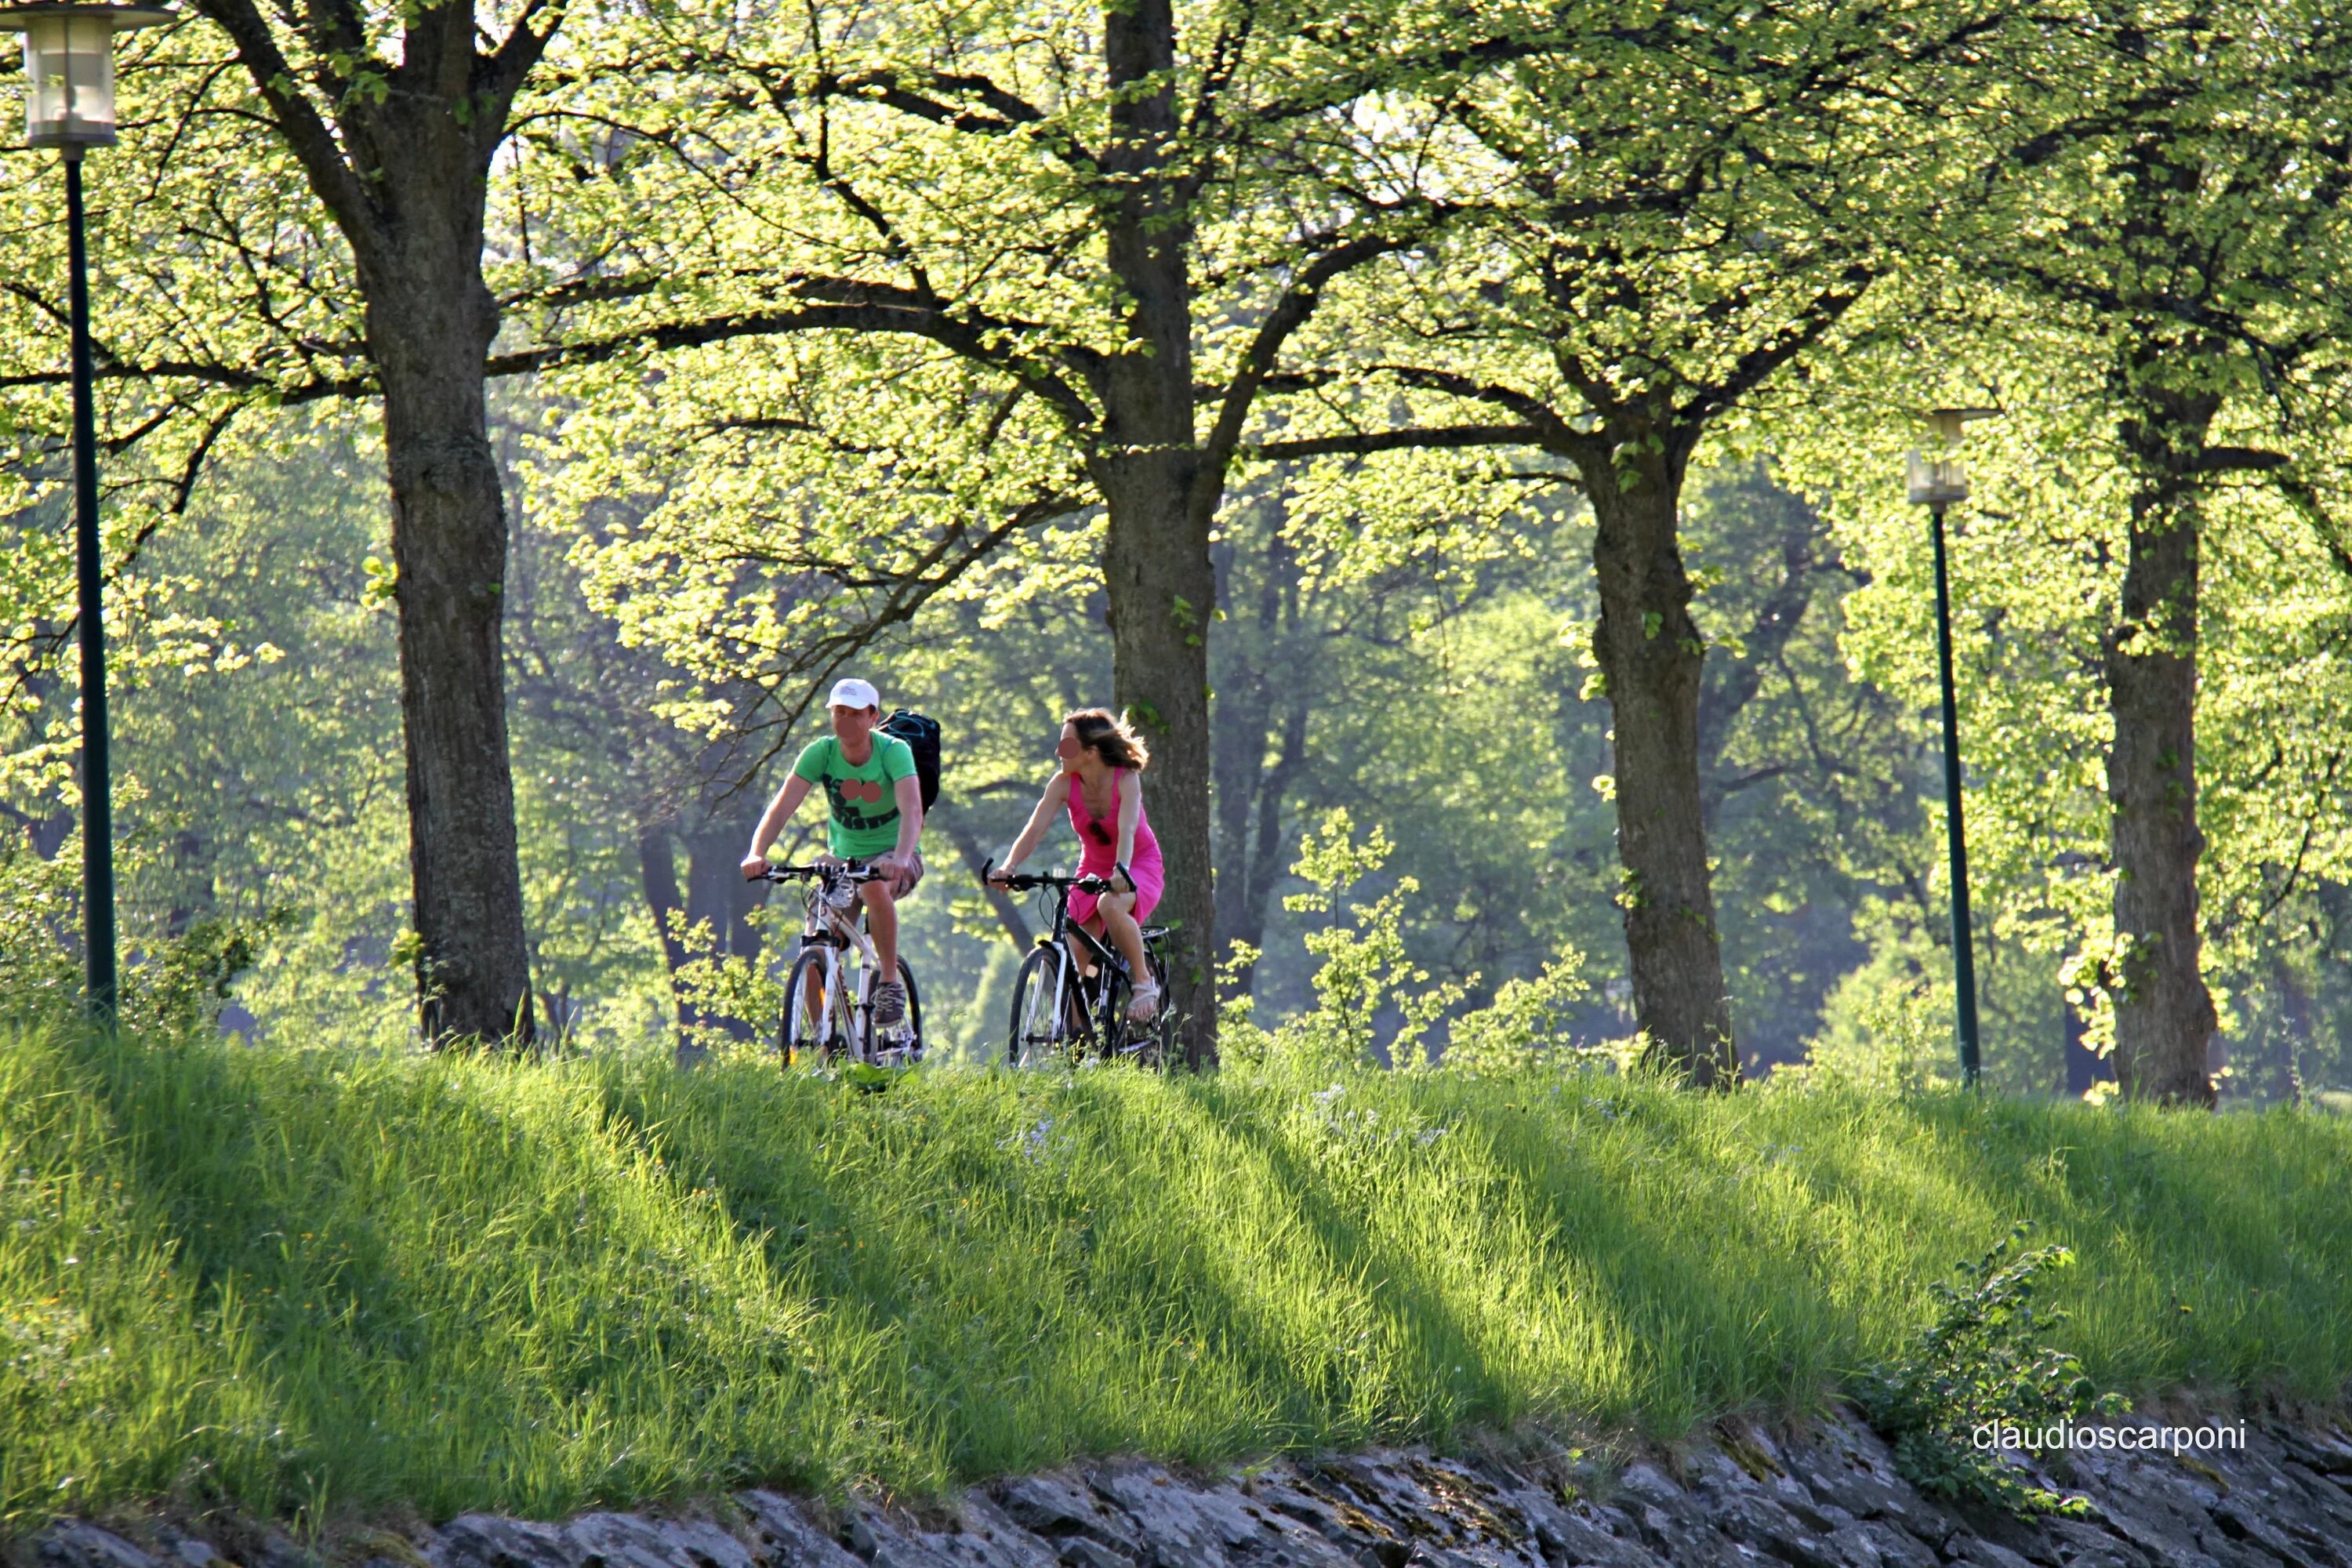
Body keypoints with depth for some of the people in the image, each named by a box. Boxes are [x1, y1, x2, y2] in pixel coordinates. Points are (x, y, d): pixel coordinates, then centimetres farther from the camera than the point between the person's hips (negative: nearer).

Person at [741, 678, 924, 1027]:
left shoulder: (894, 752, -19)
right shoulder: (821, 753, -12)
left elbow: (913, 811, -33)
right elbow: (783, 805, -21)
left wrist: (900, 859, -52)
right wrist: (757, 853, -39)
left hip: (892, 856, -3)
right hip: (842, 857, 3)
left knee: (876, 887, -38)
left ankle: (891, 982, -22)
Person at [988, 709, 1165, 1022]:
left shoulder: (1125, 779, -22)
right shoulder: (1063, 784, -13)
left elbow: (1127, 830, -37)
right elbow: (1034, 830, -22)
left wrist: (1122, 870, -56)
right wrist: (1008, 867, -40)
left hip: (1139, 866, -4)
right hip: (1094, 867, 4)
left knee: (1111, 906, -37)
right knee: (1075, 953, -9)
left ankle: (1145, 983, -20)